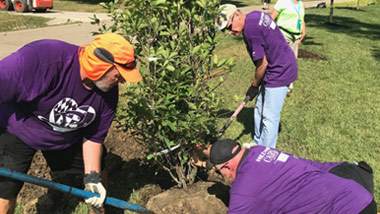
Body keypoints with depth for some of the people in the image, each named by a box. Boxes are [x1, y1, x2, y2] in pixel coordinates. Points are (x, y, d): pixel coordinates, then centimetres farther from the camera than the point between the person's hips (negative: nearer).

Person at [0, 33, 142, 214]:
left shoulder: (109, 92, -18)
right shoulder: (40, 58, -38)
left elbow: (93, 137, -7)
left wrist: (92, 178, -14)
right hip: (17, 130, -4)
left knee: (98, 174, 13)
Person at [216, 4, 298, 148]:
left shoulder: (250, 30, -25)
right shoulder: (255, 15, 5)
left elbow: (262, 63, -20)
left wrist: (254, 86, -4)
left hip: (279, 72, -11)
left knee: (269, 117, -3)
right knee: (259, 108, 19)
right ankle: (258, 144, 34)